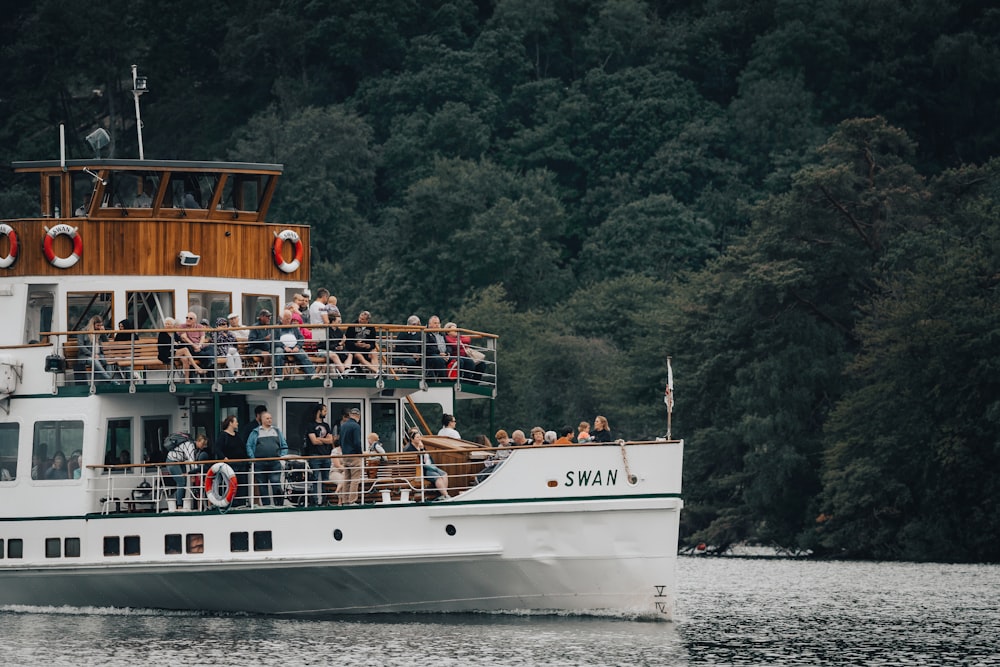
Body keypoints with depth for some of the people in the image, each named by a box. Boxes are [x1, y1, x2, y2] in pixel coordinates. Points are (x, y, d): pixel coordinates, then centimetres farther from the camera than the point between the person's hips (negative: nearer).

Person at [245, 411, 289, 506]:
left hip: (275, 463, 0)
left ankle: (279, 505, -7)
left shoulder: (277, 431, 14)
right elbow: (249, 446, 7)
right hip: (260, 464, 0)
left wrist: (283, 456, 0)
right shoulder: (255, 432, 9)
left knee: (276, 485, -10)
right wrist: (253, 458, -4)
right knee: (262, 487, 3)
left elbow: (284, 446, 15)